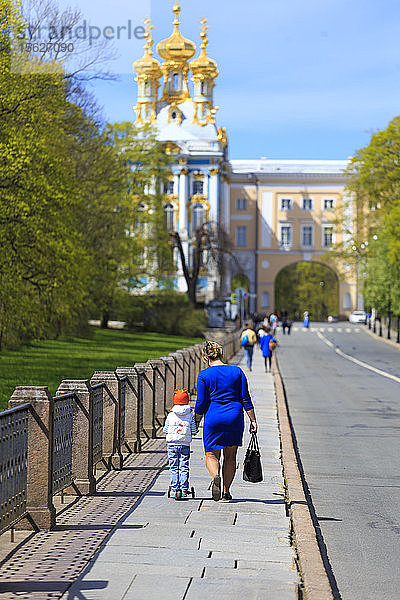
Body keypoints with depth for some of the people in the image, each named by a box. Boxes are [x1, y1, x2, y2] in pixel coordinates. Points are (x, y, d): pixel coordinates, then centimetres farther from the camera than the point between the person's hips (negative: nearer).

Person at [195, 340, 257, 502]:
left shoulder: (204, 376, -4)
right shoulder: (237, 372, 3)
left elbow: (201, 404, -3)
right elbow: (246, 399, 3)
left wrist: (196, 422, 10)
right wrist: (253, 420, 7)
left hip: (214, 419, -2)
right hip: (235, 417, 2)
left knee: (211, 456, 8)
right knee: (230, 456, 15)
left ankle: (216, 477, -23)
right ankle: (226, 492, 14)